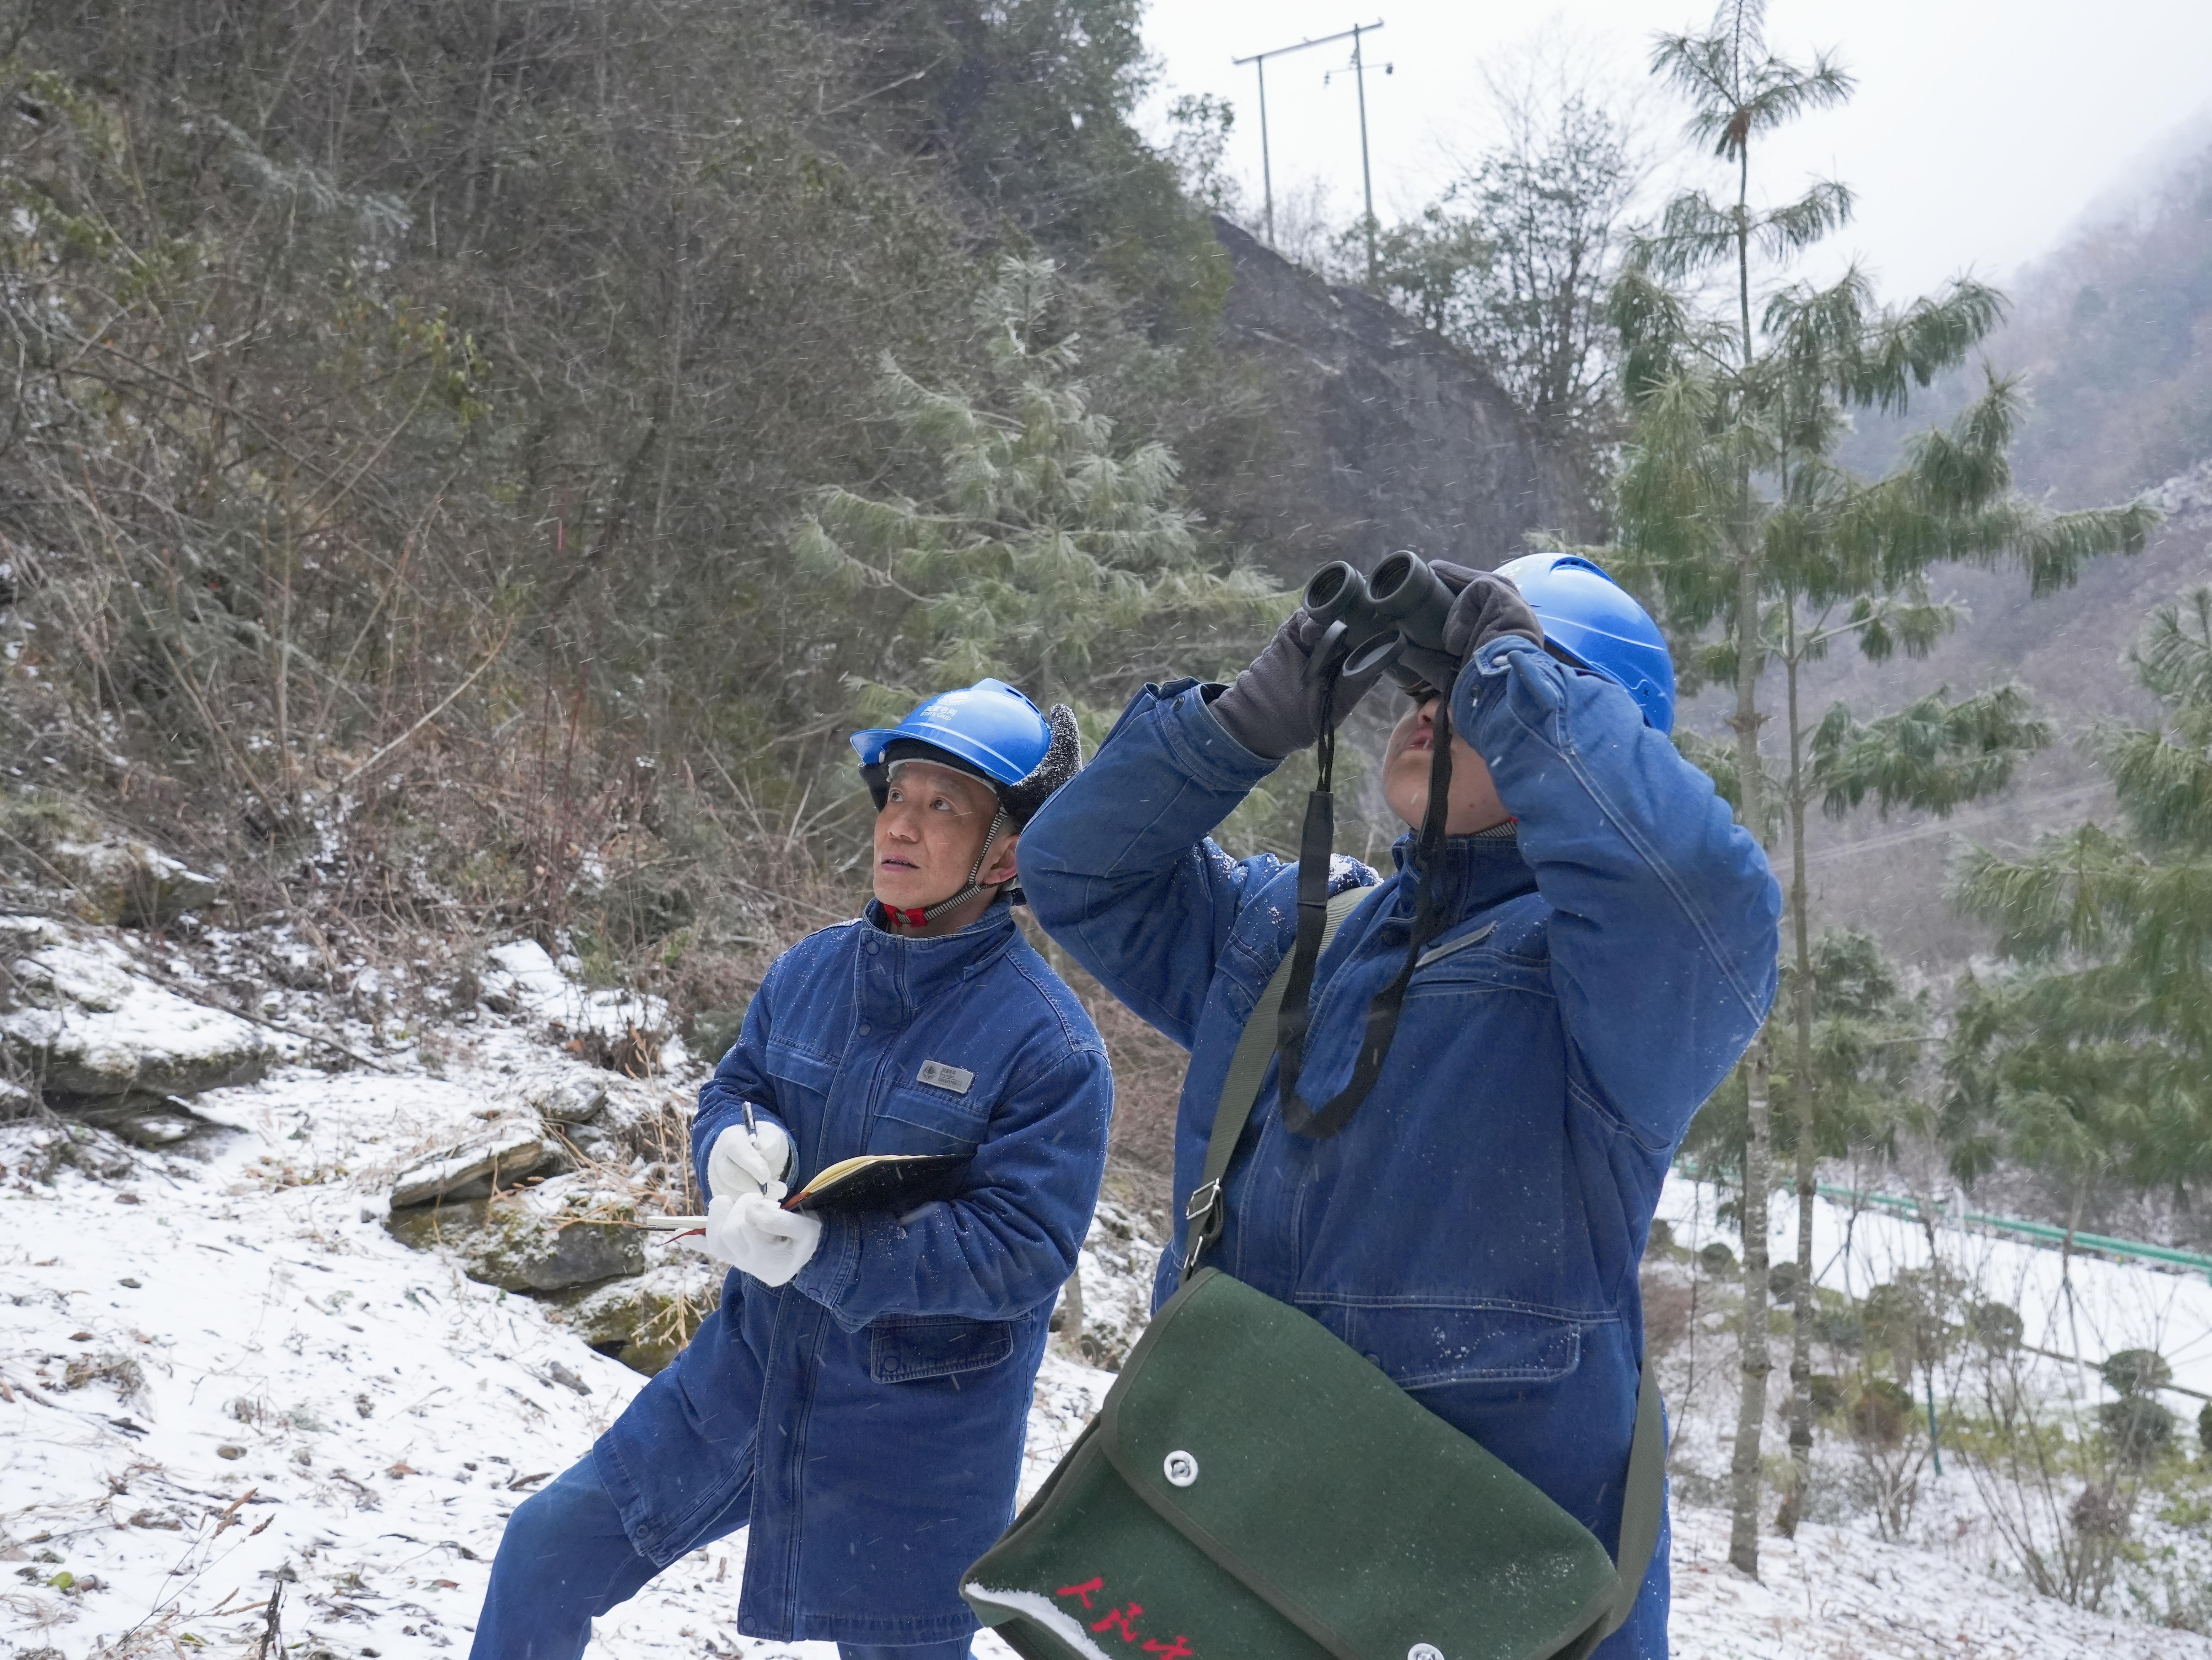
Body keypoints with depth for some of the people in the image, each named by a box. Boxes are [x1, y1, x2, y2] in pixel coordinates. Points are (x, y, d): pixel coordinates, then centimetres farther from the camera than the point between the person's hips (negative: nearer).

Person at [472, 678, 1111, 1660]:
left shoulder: (1048, 1042, -20)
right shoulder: (812, 971, -1)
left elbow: (1022, 1253, -23)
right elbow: (734, 1090, 9)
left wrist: (821, 1253, -31)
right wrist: (736, 1144, -17)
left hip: (919, 1439, -5)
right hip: (749, 1372, 5)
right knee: (545, 1552, 7)